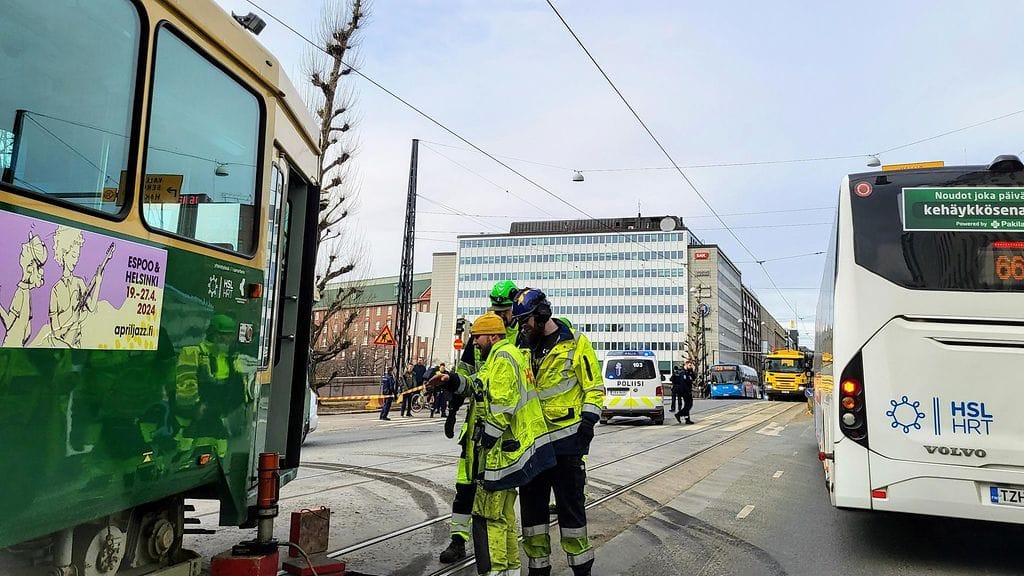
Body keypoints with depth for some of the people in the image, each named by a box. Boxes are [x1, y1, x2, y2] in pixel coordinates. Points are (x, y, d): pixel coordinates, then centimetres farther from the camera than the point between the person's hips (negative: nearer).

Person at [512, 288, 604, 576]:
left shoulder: (575, 343, -5)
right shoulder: (524, 345, 10)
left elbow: (594, 386, -4)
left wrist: (588, 419, -13)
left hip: (566, 438, -6)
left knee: (570, 504, 2)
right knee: (531, 503, 11)